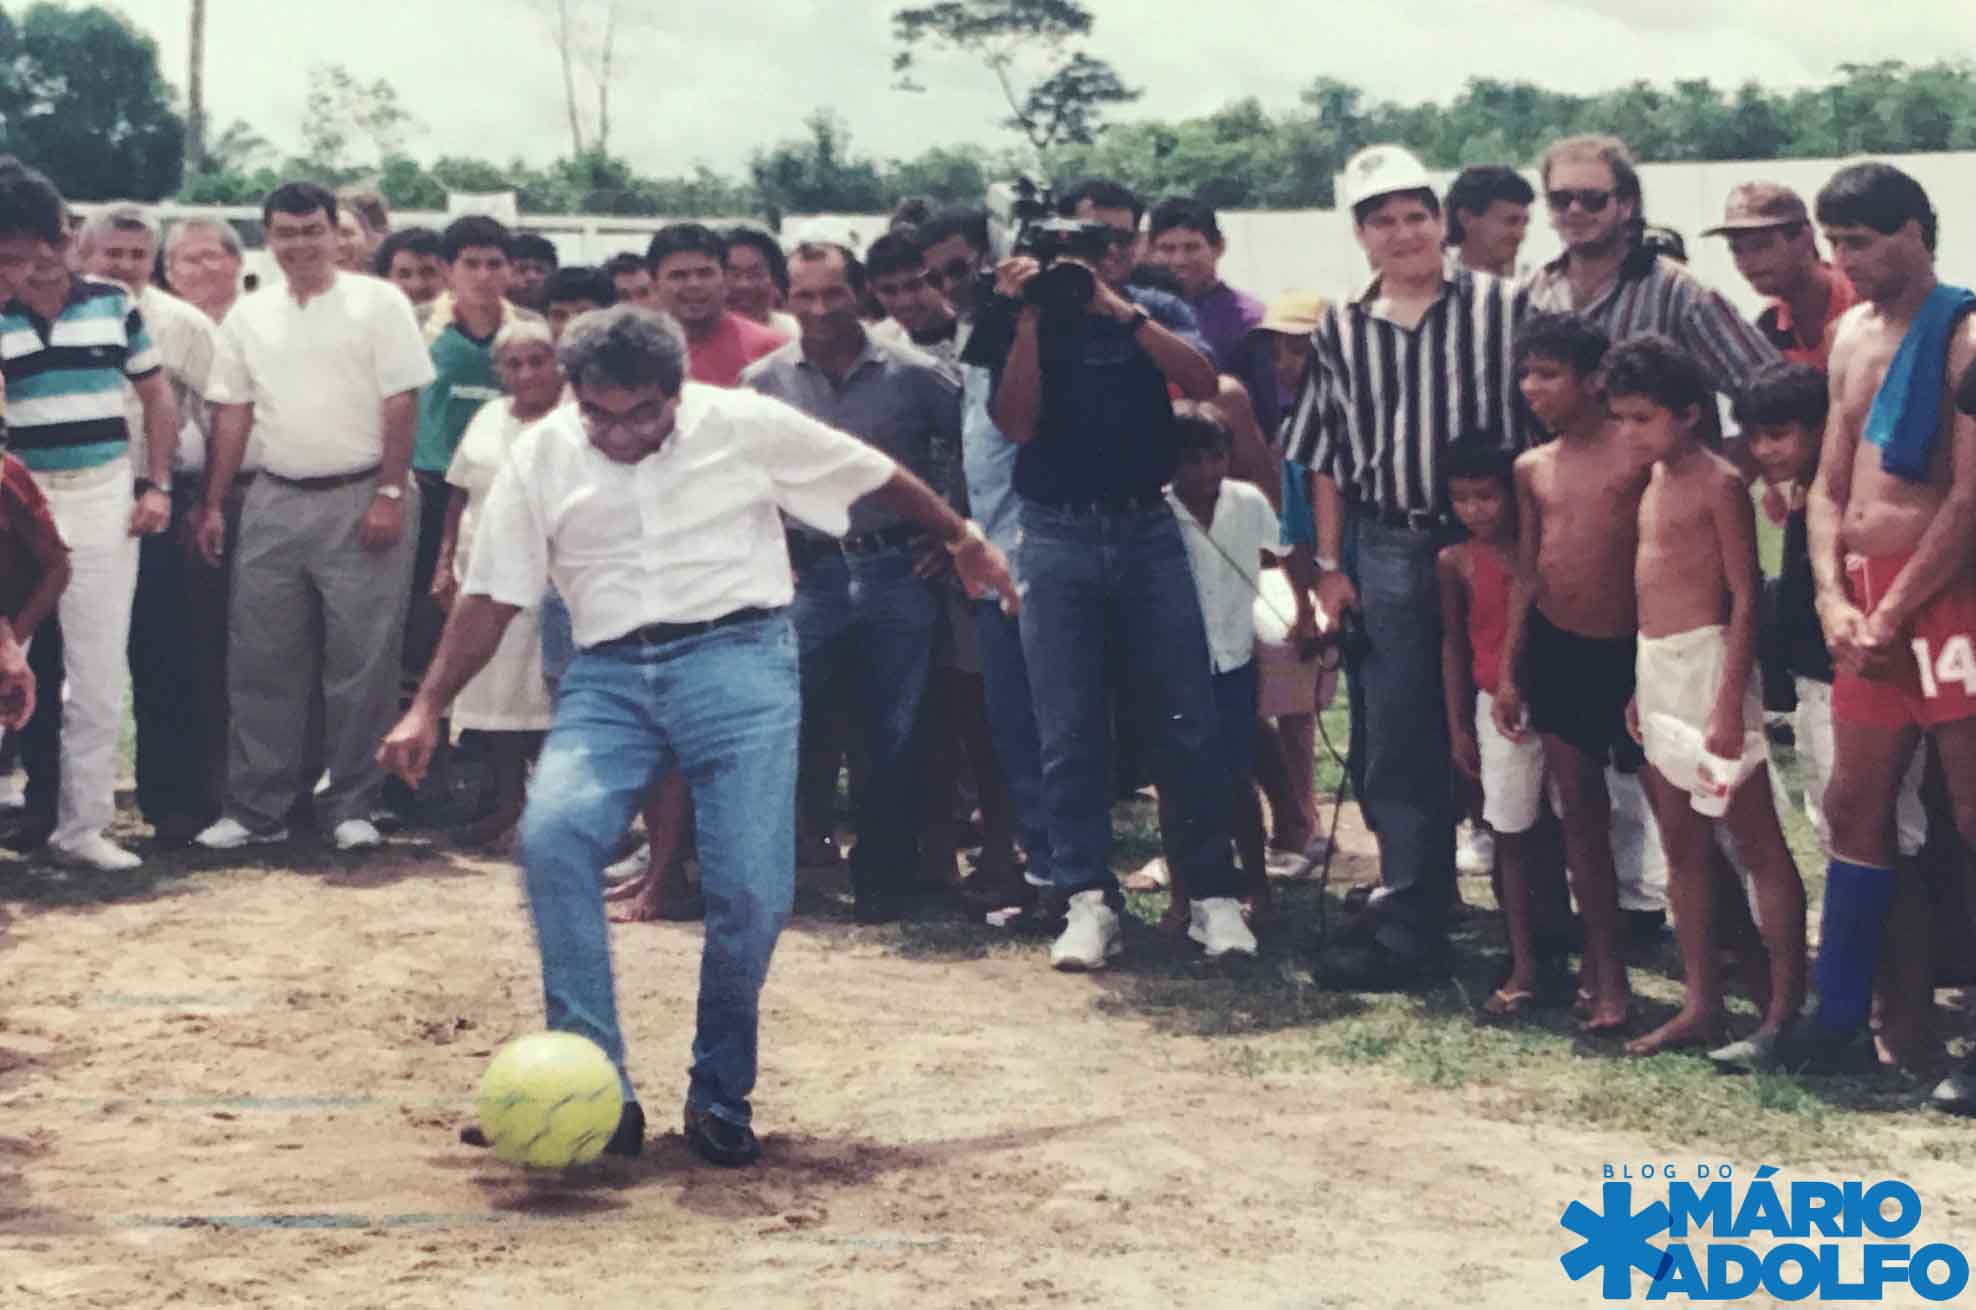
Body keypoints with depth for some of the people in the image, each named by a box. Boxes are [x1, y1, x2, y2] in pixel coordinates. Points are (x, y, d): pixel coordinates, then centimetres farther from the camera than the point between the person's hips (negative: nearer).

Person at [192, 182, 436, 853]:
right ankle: (255, 808, 11)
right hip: (273, 501, 4)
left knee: (361, 663, -1)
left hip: (361, 500, -4)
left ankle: (351, 806, 8)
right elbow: (234, 413, 13)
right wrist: (213, 506, 8)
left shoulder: (378, 303, -2)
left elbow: (401, 405, -6)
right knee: (261, 661, 5)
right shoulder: (250, 314, 11)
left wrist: (389, 494, -13)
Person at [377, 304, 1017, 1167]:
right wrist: (427, 710, 2)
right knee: (551, 834, -25)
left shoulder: (745, 425, 2)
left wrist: (960, 537, 25)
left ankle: (721, 1094, 10)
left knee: (752, 888, -13)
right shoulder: (541, 458, 7)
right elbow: (490, 597, 9)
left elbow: (875, 478, 15)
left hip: (736, 653, -1)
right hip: (609, 675, 2)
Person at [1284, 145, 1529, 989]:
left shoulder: (1504, 308, 0)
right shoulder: (1340, 331, 10)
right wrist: (1327, 565, 7)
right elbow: (1325, 458, 13)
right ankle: (1409, 933, 13)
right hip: (1386, 556, 3)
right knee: (1395, 752, 4)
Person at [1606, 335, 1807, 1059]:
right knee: (1682, 849, 11)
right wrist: (1641, 686, 14)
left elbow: (1746, 596, -14)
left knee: (1757, 842, -3)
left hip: (1706, 662, -9)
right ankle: (1701, 1004, 17)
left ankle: (1785, 1004, 2)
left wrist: (1730, 701, -19)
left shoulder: (1719, 483, -11)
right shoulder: (1656, 480, 14)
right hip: (1655, 669, 9)